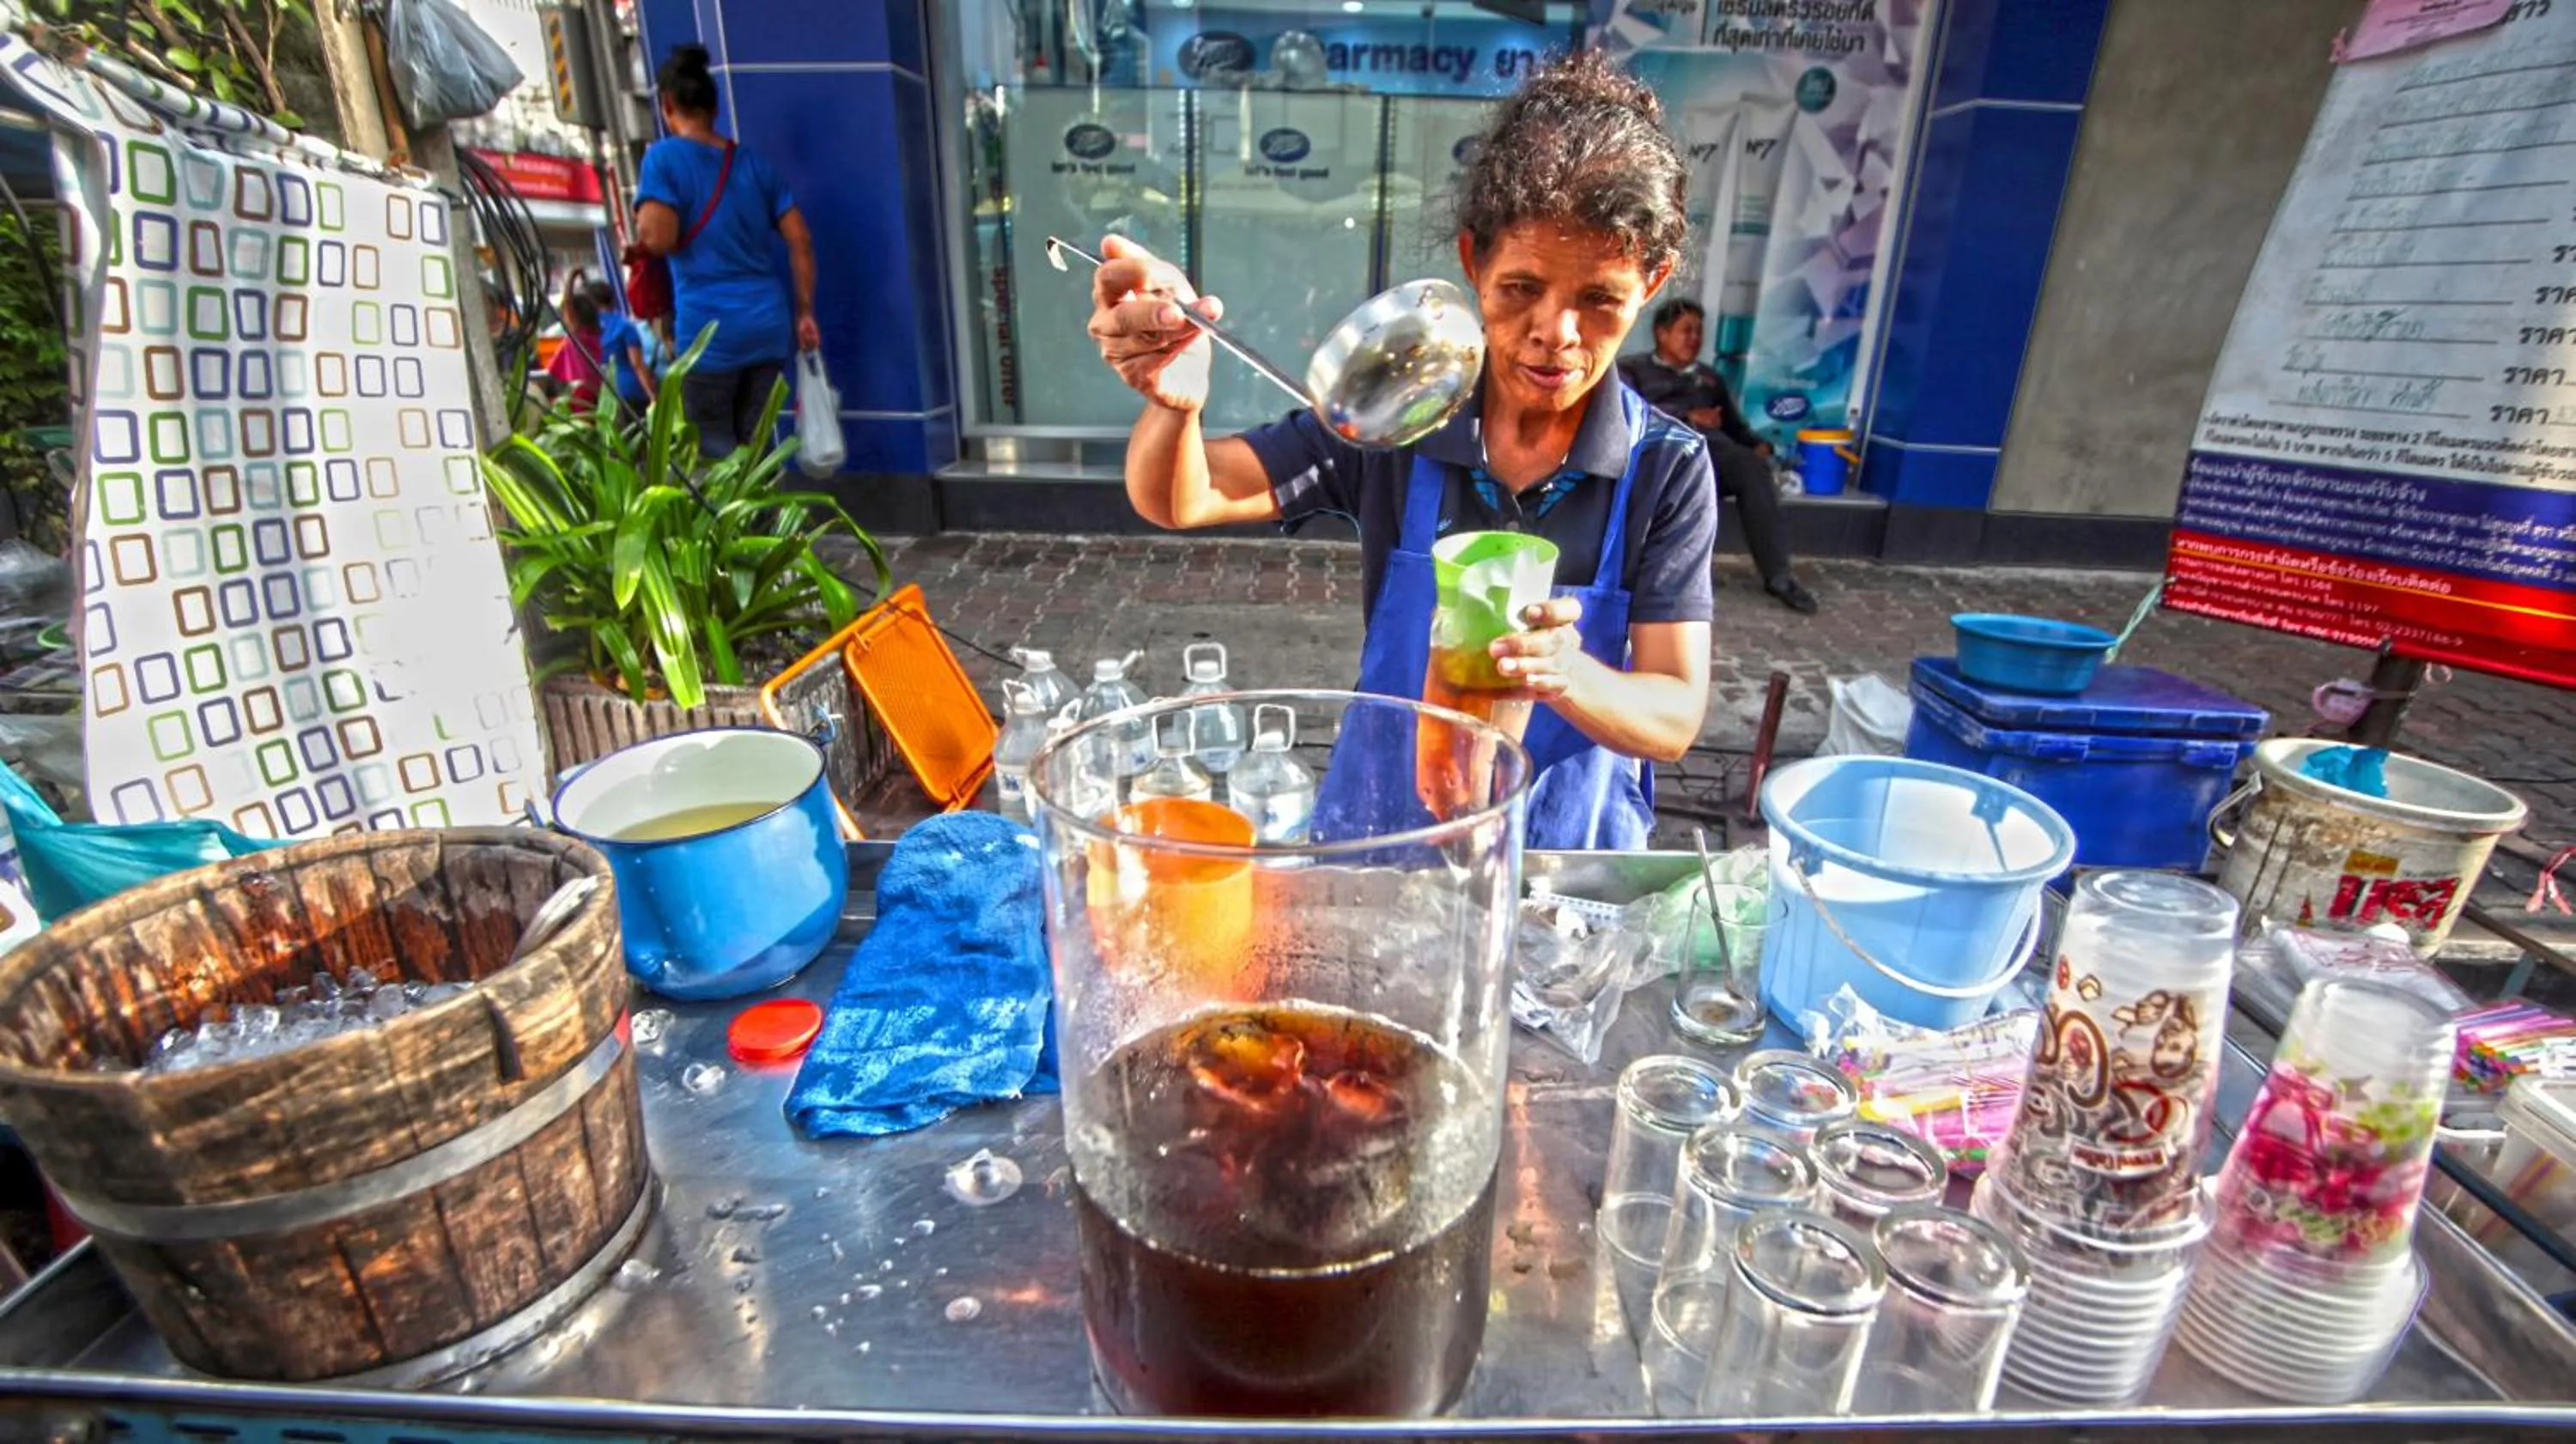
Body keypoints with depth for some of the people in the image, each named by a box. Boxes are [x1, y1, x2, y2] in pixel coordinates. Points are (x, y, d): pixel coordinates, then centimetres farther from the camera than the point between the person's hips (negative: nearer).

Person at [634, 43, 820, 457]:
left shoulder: (664, 156, -1)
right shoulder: (752, 160, 13)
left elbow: (658, 239, -12)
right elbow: (801, 240, 8)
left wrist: (638, 236, 11)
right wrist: (805, 312, 12)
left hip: (709, 329, -5)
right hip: (769, 323, 5)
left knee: (717, 453, 3)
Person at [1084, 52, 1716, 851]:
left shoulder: (1668, 469, -9)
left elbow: (1675, 716, -11)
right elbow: (1179, 501, -11)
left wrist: (1567, 677, -32)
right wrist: (1174, 401, -33)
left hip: (1569, 852, 0)